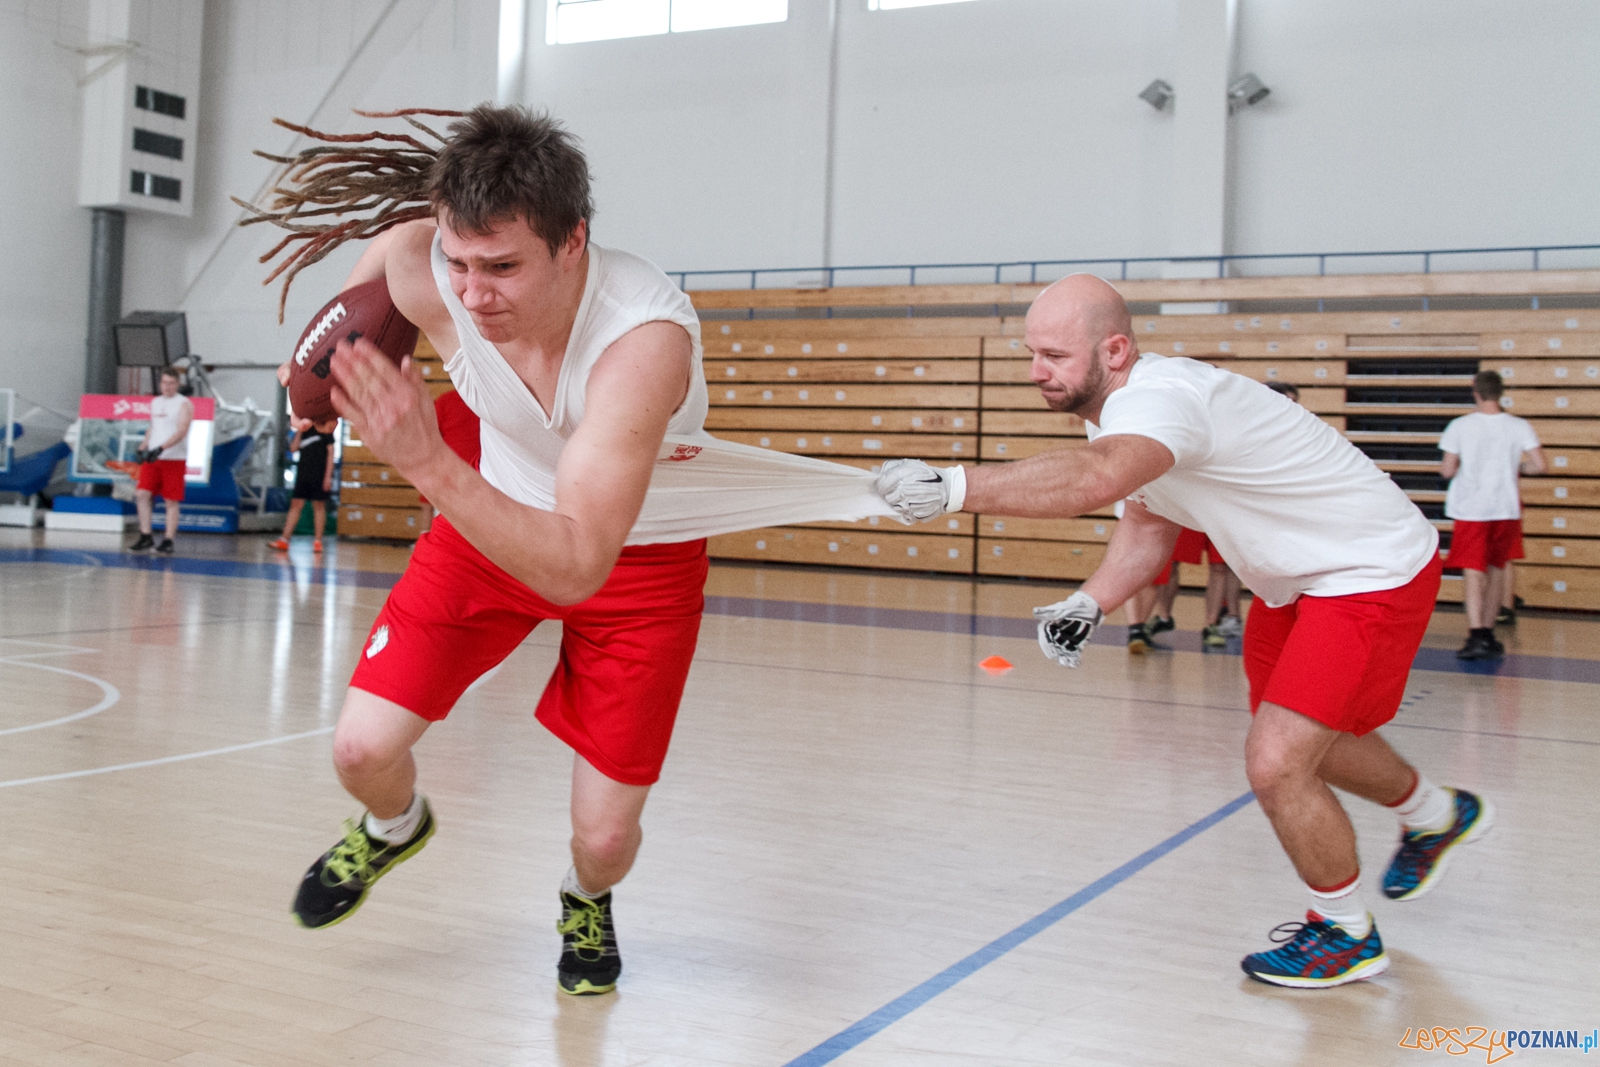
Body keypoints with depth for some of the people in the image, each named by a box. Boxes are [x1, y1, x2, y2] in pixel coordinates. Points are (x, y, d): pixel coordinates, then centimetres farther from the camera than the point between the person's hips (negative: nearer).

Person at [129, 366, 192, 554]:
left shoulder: (184, 404, -6)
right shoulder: (155, 402, 15)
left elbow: (181, 431, -17)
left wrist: (161, 448, -28)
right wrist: (142, 448, 11)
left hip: (174, 459, -6)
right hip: (152, 459, 6)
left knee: (172, 502, -1)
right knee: (142, 495, -5)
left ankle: (168, 541, 5)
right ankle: (146, 536, 2)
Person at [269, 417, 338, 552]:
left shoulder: (325, 432, -2)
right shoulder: (301, 431, 13)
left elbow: (330, 453, -4)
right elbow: (293, 448, 1)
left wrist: (328, 476, -10)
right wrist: (299, 432, -8)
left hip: (319, 475, -4)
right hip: (303, 474, 4)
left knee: (319, 506, 0)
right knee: (296, 505, 0)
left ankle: (317, 541, 5)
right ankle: (284, 540, -4)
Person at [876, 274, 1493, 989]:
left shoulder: (1159, 398, -34)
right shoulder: (1124, 410, -2)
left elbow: (1094, 479, -57)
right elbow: (1148, 527, 6)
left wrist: (953, 486, -65)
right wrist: (1088, 604, -12)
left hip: (1373, 575, -10)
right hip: (1293, 579, 10)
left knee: (1276, 764, -16)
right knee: (1302, 741, 25)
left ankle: (1346, 933, 11)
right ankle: (1435, 812, 54)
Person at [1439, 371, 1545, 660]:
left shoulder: (1460, 426, -5)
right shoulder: (1519, 426, -1)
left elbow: (1447, 471, -4)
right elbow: (1539, 465, -6)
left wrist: (1446, 467, 18)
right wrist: (1516, 466, 13)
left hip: (1470, 509, -2)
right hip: (1506, 508, 2)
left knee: (1474, 573, -6)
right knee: (1497, 571, 17)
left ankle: (1476, 636, -22)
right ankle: (1487, 634, 24)